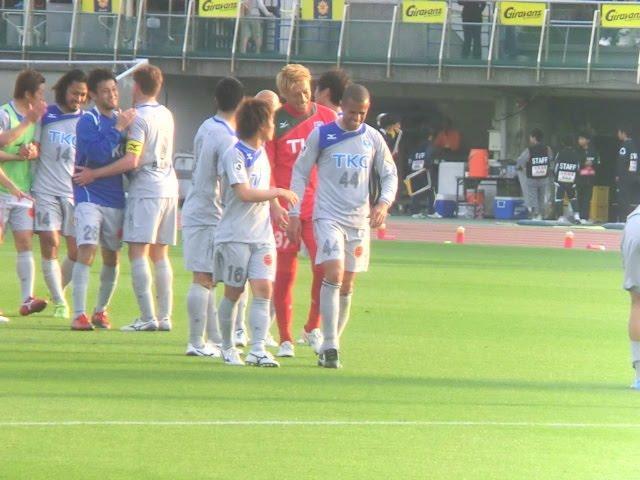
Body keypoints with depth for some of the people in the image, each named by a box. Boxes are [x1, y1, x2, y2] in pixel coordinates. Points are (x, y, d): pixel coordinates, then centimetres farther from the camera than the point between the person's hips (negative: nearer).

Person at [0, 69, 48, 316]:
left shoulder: (35, 117, 13)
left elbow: (38, 149, 12)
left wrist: (33, 152, -9)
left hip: (25, 191, 6)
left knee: (25, 243, -1)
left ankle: (27, 299, -4)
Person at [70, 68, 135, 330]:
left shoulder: (121, 119, 12)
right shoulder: (88, 120, -7)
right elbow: (97, 154, -22)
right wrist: (118, 129, -23)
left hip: (116, 198, 6)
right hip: (90, 196, -6)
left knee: (111, 258, 10)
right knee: (86, 252, -16)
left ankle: (101, 310, 25)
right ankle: (79, 315, -17)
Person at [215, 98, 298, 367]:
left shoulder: (262, 153, 14)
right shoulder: (235, 155, -11)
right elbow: (245, 193, -21)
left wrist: (278, 210, 30)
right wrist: (279, 192, -14)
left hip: (262, 235, 6)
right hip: (235, 235, -6)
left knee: (263, 289, -9)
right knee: (233, 292, 2)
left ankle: (258, 349, -15)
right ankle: (227, 348, 17)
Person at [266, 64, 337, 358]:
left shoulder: (327, 118, 6)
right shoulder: (275, 122, 0)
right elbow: (266, 169, 1)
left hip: (319, 208, 1)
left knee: (324, 266, -11)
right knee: (285, 273, 2)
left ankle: (313, 328, 9)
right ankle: (285, 340, 10)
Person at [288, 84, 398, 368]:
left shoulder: (373, 138, 5)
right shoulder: (321, 136, -3)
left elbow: (390, 175, 12)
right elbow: (300, 173, 4)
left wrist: (384, 202, -7)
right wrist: (294, 214, 0)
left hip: (359, 219, 4)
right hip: (328, 216, -4)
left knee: (347, 285, 7)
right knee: (333, 273, -20)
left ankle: (330, 345, 18)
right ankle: (329, 346, -22)